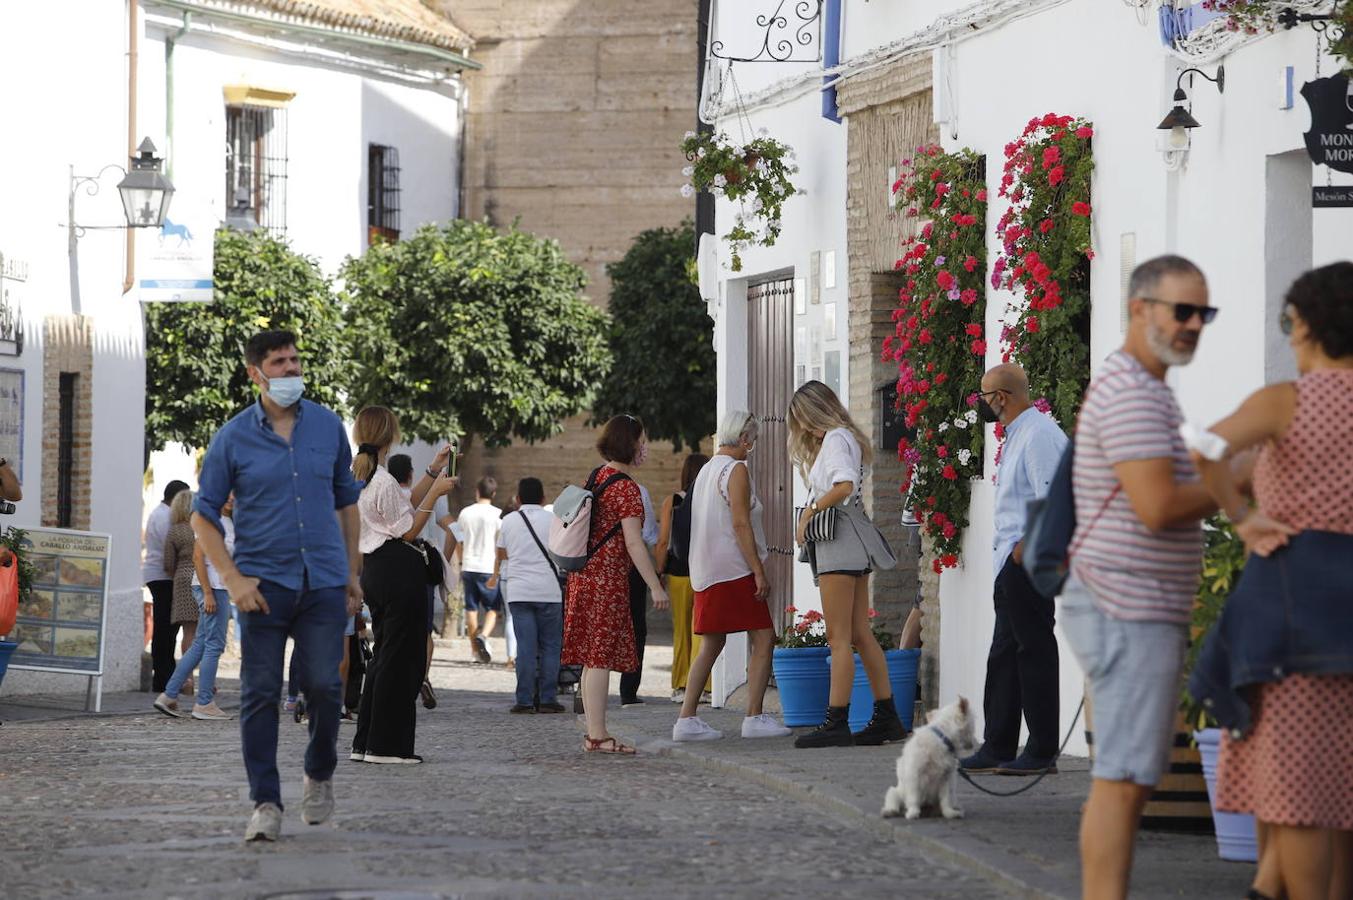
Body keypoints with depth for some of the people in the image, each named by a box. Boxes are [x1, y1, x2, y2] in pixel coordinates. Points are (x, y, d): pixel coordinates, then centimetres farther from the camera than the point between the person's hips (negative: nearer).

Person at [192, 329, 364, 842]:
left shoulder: (328, 427, 8)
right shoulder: (233, 438, 0)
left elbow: (347, 500, 18)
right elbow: (204, 515, 3)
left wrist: (352, 573, 15)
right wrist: (232, 579, -8)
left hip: (323, 582, 1)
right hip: (263, 583, -1)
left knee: (324, 685, -6)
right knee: (260, 694, -3)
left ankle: (320, 776, 20)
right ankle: (265, 803, 1)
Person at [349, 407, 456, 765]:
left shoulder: (355, 477, 12)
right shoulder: (384, 481, -17)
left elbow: (404, 505, 20)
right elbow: (408, 531, -13)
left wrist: (433, 472, 22)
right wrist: (435, 492, -10)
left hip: (373, 570, 10)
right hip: (399, 571, -10)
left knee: (384, 654, 16)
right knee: (401, 657, -3)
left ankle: (366, 742, 17)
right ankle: (386, 745, -2)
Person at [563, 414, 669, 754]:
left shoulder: (596, 477, 13)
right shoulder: (626, 487, -14)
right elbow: (633, 543, -18)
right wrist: (656, 587, -17)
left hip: (584, 574, 9)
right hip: (608, 577, -9)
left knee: (593, 659, 11)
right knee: (601, 658, -8)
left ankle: (594, 733, 14)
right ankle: (597, 735, -8)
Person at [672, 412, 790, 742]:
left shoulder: (706, 470, 17)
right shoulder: (736, 470, -10)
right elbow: (740, 524, -17)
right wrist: (759, 572, -17)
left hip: (706, 572, 9)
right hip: (734, 569, -9)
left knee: (712, 643, 11)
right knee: (764, 638, -6)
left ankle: (686, 719, 6)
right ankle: (754, 717, -11)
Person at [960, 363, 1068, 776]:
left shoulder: (1038, 435, -15)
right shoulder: (1017, 435, 18)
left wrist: (1025, 549, -20)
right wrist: (1014, 552, 15)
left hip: (1029, 561, -11)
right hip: (1013, 561, 11)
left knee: (1034, 650, -6)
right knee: (1005, 654, 13)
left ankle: (1042, 753, -3)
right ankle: (998, 747, 18)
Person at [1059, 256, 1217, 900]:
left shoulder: (1132, 391, 18)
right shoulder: (1132, 393, -17)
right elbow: (1158, 507, -25)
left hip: (1126, 612, 11)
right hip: (1130, 617, -11)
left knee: (1128, 776, 11)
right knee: (1123, 779, -10)